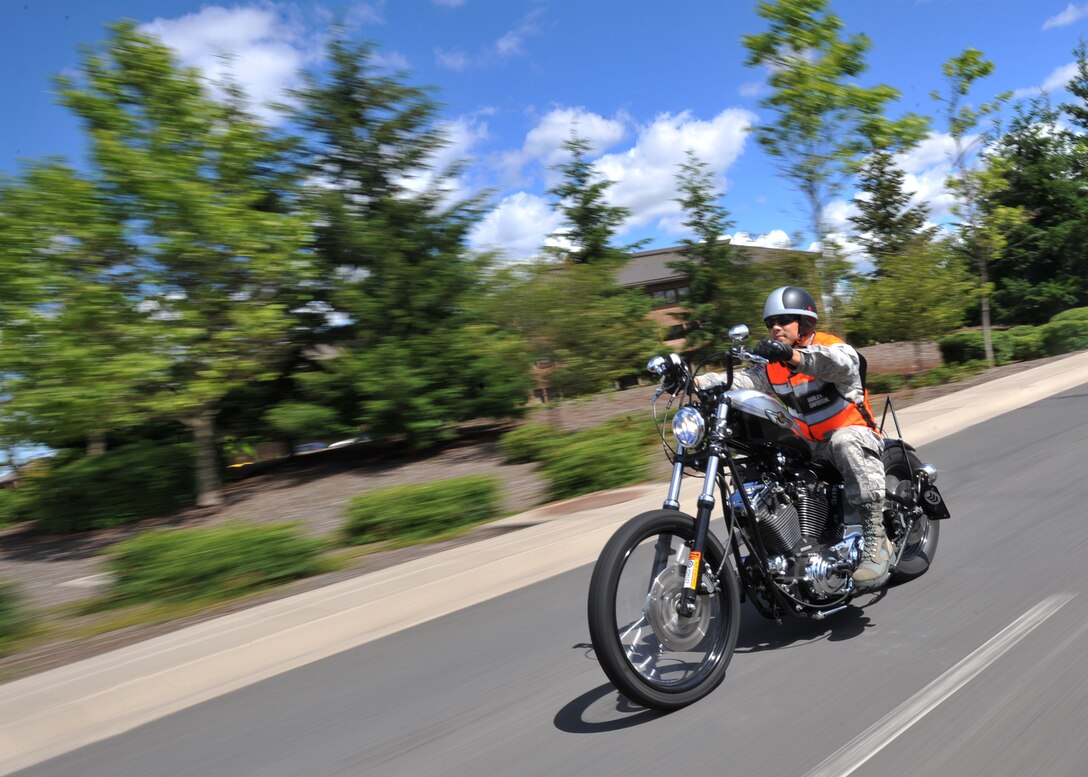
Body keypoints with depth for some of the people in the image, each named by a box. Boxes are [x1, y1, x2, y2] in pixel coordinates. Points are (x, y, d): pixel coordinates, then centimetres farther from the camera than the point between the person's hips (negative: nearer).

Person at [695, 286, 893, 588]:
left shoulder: (829, 346, -11)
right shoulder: (772, 365, 8)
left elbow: (843, 362, -36)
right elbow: (740, 381, -6)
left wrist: (793, 355, -53)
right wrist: (694, 381, -24)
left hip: (853, 432, -6)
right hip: (808, 447, 7)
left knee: (847, 442, -39)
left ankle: (876, 539, -38)